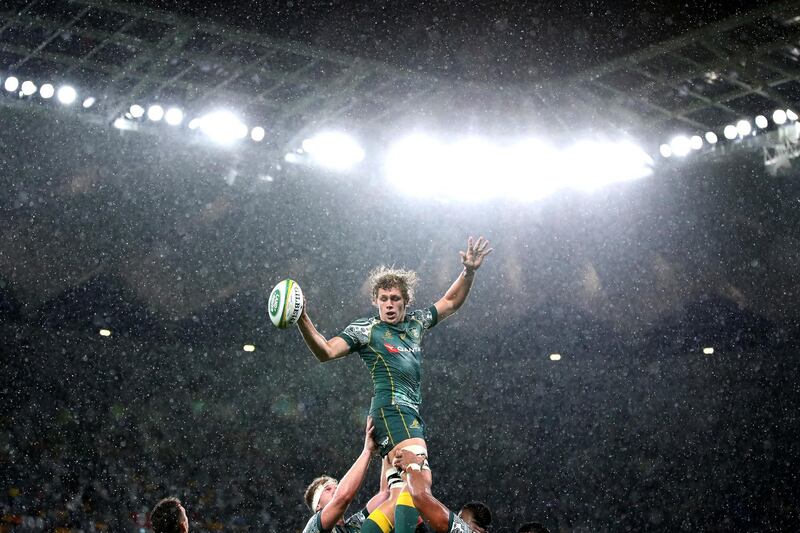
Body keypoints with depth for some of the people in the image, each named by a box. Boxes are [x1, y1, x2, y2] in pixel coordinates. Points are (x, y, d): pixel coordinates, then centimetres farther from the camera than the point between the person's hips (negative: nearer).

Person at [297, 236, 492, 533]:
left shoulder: (415, 323, 21)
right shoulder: (365, 329, 3)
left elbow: (450, 302, 32)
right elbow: (326, 352, -6)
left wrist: (469, 271, 19)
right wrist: (303, 321, -20)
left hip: (412, 415, 8)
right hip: (392, 409, -8)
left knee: (397, 498, 0)